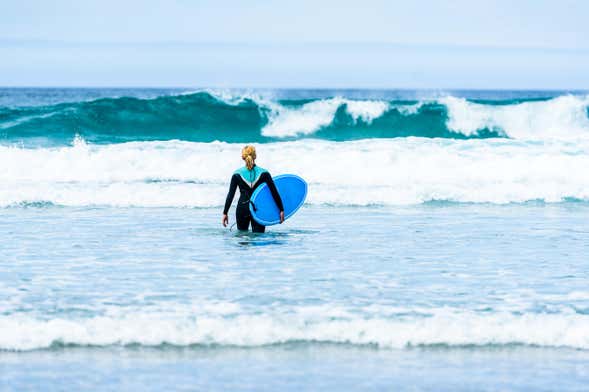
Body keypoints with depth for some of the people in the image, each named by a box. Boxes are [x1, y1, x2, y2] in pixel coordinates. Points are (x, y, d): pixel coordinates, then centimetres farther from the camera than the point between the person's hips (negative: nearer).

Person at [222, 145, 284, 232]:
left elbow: (230, 195, -3)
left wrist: (225, 213, 2)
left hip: (242, 209, 0)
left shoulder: (237, 174, -3)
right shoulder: (263, 173, -4)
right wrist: (281, 210, 0)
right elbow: (274, 193, -5)